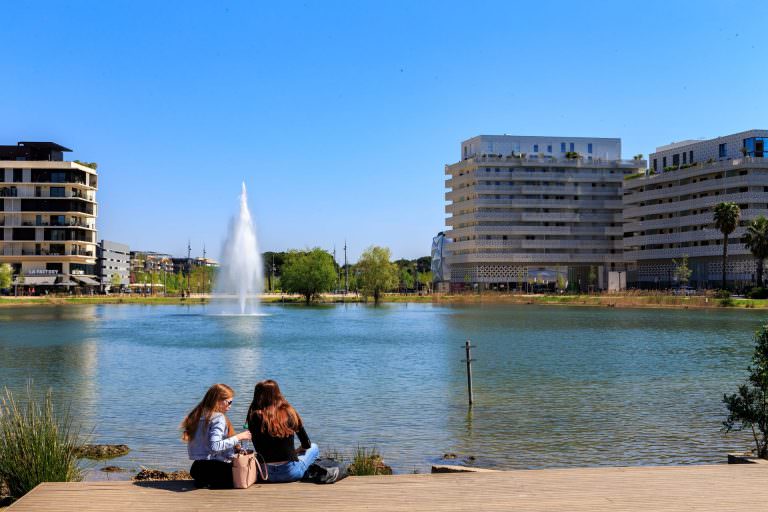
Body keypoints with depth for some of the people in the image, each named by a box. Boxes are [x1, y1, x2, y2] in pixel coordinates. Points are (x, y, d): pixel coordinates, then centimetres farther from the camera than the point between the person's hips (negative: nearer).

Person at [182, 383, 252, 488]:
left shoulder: (196, 416, 10)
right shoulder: (218, 418, -15)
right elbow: (215, 446, -27)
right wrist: (238, 437, -19)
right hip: (215, 467, -9)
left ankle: (203, 481, 6)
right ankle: (215, 483, -9)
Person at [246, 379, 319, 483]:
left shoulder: (255, 417, -10)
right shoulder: (289, 412, -8)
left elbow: (259, 450, -3)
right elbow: (306, 444, 2)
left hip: (268, 474, 3)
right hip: (291, 473, -3)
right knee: (314, 447, 26)